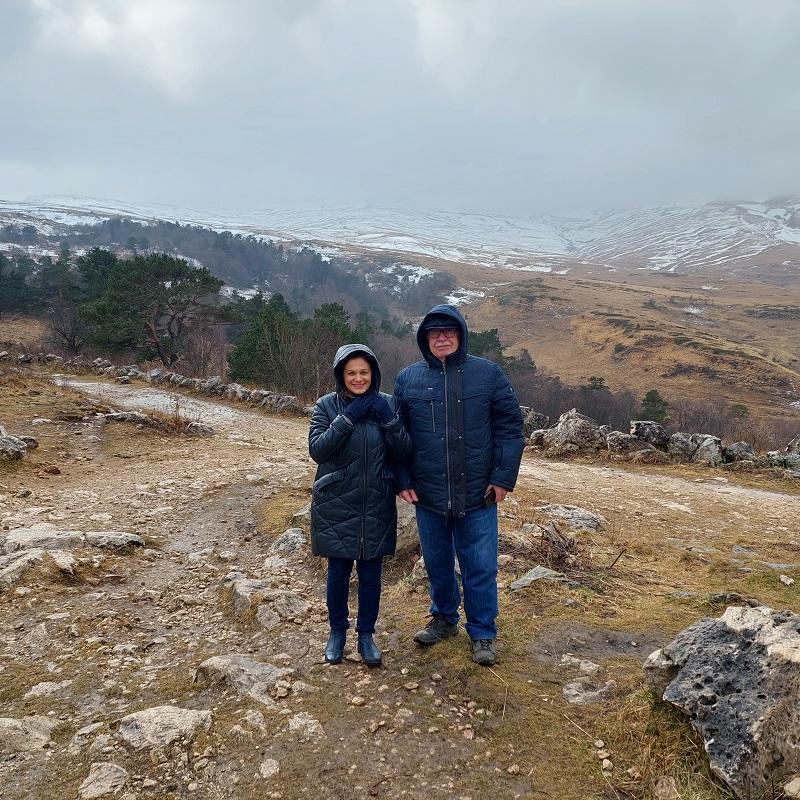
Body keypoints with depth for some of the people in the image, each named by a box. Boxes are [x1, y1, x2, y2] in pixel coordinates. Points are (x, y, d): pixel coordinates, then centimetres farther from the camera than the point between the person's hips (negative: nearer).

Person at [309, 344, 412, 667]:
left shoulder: (387, 404, 0)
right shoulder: (326, 405, -4)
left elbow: (405, 453, -5)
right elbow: (317, 449, -16)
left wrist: (388, 419, -19)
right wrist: (348, 417, -22)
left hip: (377, 507, 1)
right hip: (336, 505, -1)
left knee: (371, 573, 11)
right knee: (338, 571, 12)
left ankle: (366, 634, 29)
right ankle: (337, 631, 33)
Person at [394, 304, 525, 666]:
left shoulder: (488, 374, -3)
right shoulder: (407, 379, 2)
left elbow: (510, 428, -3)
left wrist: (504, 477, -8)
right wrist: (403, 481, 0)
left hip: (478, 495, -2)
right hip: (428, 496, 2)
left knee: (481, 568, 7)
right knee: (437, 563, 17)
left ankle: (483, 633, 26)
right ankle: (443, 618, 40)